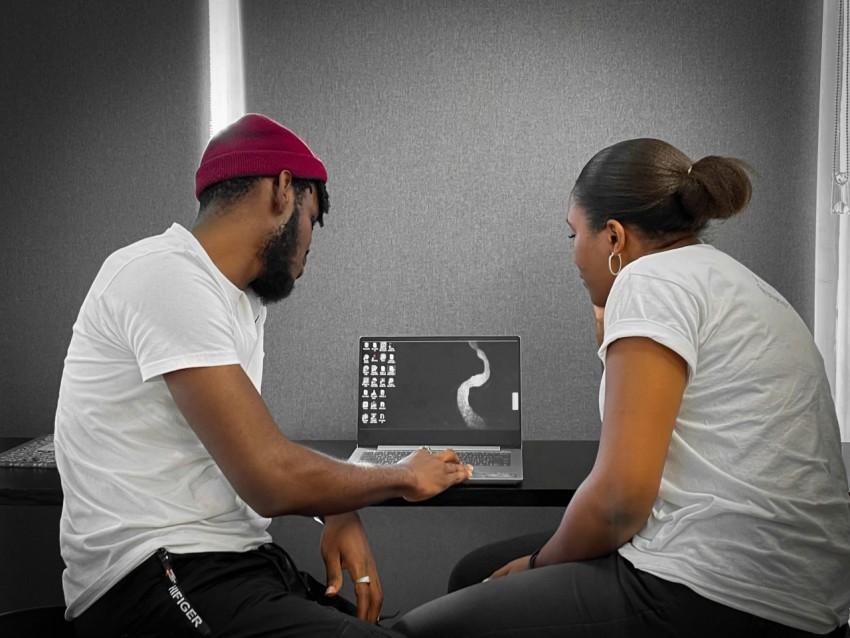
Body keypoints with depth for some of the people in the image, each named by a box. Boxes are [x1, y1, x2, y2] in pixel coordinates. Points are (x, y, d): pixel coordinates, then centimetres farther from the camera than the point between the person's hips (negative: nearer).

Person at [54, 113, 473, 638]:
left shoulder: (241, 299, 14)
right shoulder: (166, 274, -17)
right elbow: (271, 479, -22)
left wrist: (339, 513, -2)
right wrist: (403, 478, -5)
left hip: (236, 562, 9)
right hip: (157, 576, -9)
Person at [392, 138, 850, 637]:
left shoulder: (652, 278, -11)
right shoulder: (726, 279, 19)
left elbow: (622, 495, -17)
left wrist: (540, 563, 1)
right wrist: (613, 341, 24)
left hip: (717, 597, -10)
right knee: (475, 574, 19)